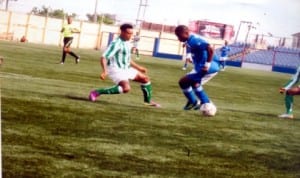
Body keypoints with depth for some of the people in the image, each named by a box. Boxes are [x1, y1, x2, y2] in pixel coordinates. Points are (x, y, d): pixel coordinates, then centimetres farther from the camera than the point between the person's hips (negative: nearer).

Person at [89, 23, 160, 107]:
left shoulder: (126, 43, 11)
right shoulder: (116, 44, -18)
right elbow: (104, 58, -25)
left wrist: (138, 67, 27)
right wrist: (104, 71, -39)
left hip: (126, 69, 10)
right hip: (116, 70, -10)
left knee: (145, 79, 15)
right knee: (126, 88, -32)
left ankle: (148, 101, 34)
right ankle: (98, 92, -23)